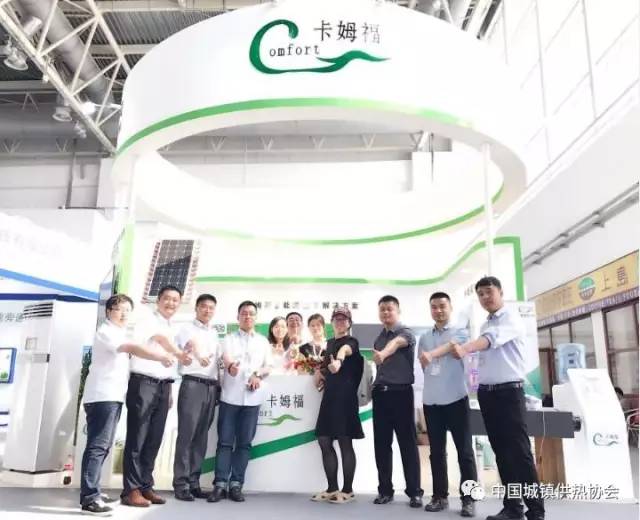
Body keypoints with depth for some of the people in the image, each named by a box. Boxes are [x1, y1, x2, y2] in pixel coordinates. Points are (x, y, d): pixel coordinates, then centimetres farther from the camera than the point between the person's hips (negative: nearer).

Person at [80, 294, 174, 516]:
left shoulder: (121, 333, 22)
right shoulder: (106, 331, -9)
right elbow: (133, 349, -23)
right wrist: (160, 357, -28)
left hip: (114, 396, 10)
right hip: (102, 396, -10)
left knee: (104, 446, 12)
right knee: (97, 445, -12)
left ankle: (92, 492, 19)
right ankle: (88, 498, -11)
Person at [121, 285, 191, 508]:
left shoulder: (173, 329, 18)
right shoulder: (148, 322, -5)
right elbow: (160, 339, -27)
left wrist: (169, 390, 16)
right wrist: (178, 354, -46)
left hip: (163, 385, 7)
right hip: (144, 383, -7)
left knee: (154, 440, 9)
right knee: (137, 439, -3)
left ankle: (145, 486, 17)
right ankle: (131, 490, 2)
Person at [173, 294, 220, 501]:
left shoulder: (215, 333, 19)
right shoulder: (188, 329, -2)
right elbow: (192, 344, -24)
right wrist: (199, 357, -46)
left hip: (211, 386, 6)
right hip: (192, 384, -6)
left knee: (201, 436, 8)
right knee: (187, 434, -5)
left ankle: (193, 482, 14)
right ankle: (181, 484, 1)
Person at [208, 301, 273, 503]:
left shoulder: (263, 341, 14)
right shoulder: (229, 339, 7)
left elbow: (268, 367, 10)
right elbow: (226, 359, -12)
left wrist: (258, 374, -12)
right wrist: (230, 366, -36)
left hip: (252, 397, 2)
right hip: (230, 396, -2)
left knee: (244, 442, 4)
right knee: (225, 441, 0)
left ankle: (236, 485, 10)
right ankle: (220, 484, 3)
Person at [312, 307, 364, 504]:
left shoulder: (351, 341, -9)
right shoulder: (330, 342, 14)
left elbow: (345, 349, -35)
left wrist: (338, 360, -58)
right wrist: (321, 372, 10)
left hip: (345, 396, -7)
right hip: (329, 395, 8)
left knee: (345, 442, -1)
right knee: (324, 441, 7)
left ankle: (347, 490, 11)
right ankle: (332, 488, 19)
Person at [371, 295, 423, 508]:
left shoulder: (406, 332, -6)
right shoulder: (378, 338, 14)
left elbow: (396, 343, -30)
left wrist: (383, 354, -51)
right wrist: (375, 388, 9)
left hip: (401, 392, -5)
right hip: (380, 393, 6)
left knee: (408, 443, -1)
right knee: (381, 443, 7)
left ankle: (414, 491, 8)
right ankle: (385, 490, 16)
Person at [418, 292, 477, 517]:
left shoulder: (460, 332, 0)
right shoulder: (424, 338, 14)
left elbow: (451, 346, -22)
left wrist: (432, 354, -40)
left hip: (456, 399, -4)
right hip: (431, 400, 4)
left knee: (464, 450, 0)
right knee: (436, 451, 8)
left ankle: (468, 499, 8)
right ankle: (440, 496, 16)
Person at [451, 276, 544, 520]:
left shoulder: (511, 318, -8)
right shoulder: (485, 325, 16)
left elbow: (492, 338, -29)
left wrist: (465, 348, -45)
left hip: (509, 391, -7)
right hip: (486, 392, 7)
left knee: (520, 451, -7)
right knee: (501, 451, 11)